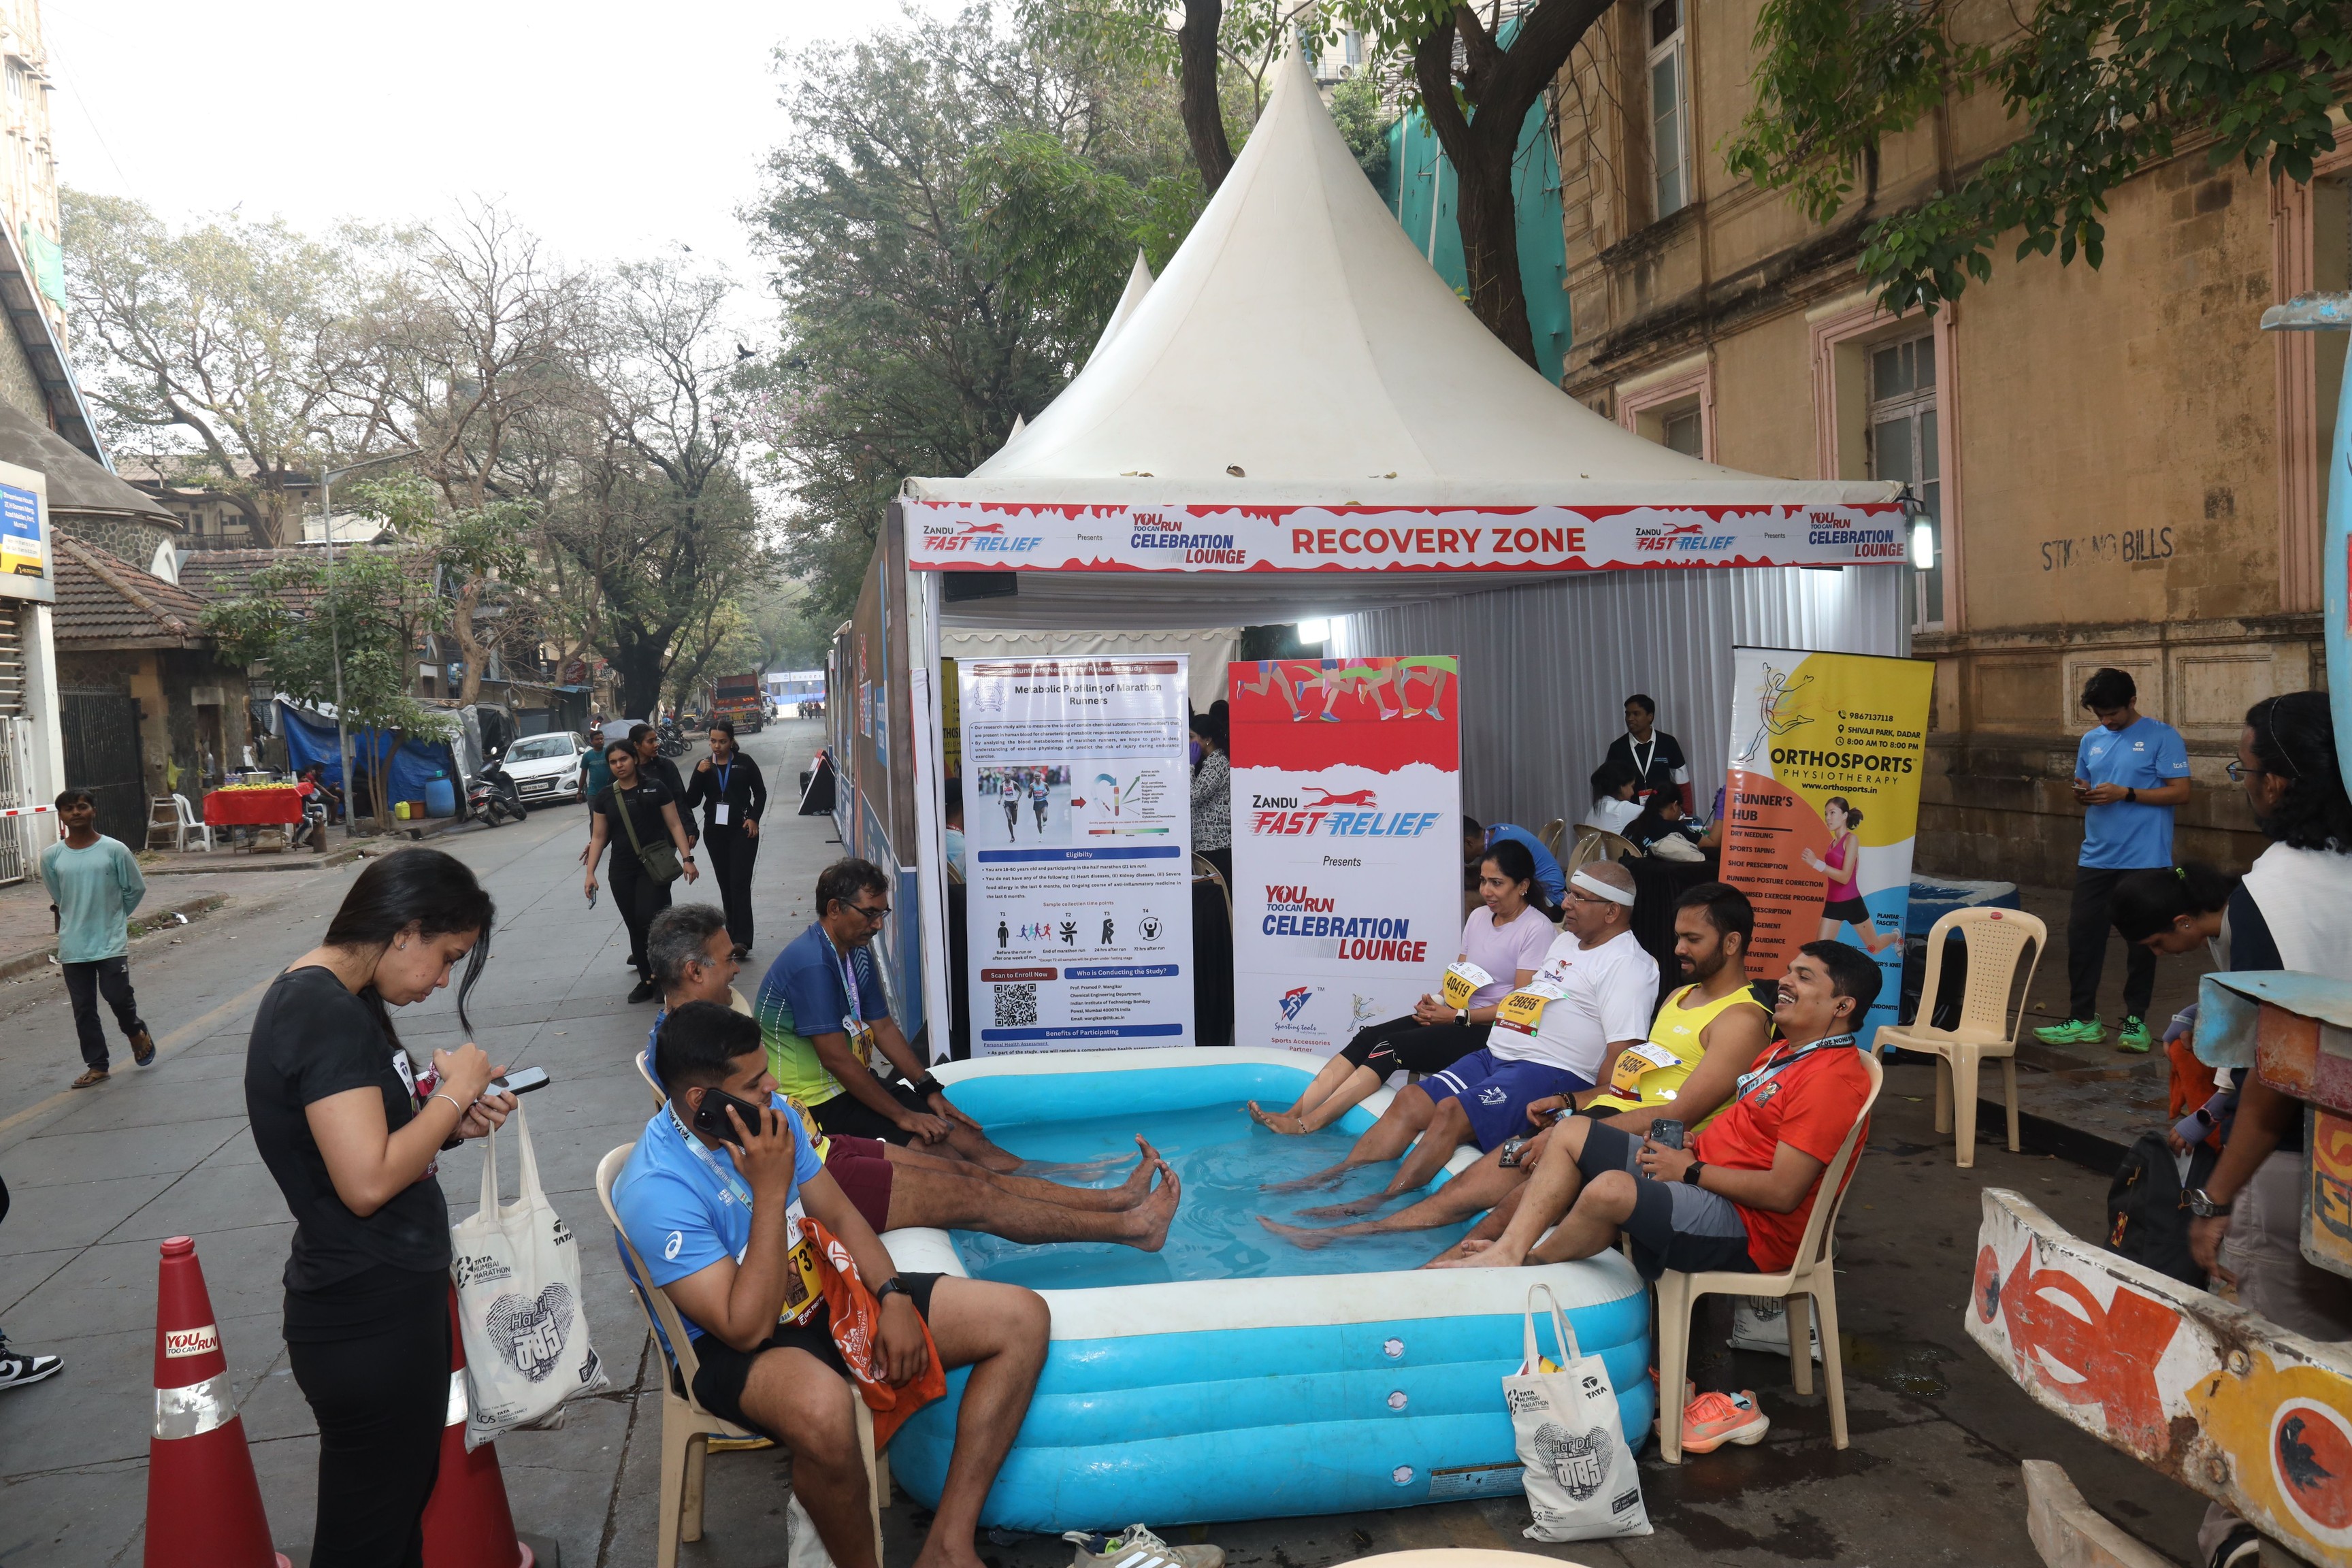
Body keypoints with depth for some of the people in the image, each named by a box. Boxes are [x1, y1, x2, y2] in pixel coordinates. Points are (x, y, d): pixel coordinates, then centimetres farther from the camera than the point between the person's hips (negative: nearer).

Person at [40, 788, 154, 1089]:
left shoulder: (115, 850, -7)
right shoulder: (51, 856, -1)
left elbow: (135, 889, 3)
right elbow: (58, 899, 13)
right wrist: (80, 919, 13)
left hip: (111, 943, -2)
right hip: (73, 947, 2)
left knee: (117, 995, -8)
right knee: (83, 1008, 6)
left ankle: (136, 1033, 24)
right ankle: (96, 1066, 17)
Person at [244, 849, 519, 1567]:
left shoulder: (342, 999, 9)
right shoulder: (324, 1014, -22)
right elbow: (367, 1181, -28)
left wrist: (454, 1121, 0)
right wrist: (455, 1093, -16)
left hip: (395, 1298, 10)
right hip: (369, 1321, -10)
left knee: (410, 1505, 22)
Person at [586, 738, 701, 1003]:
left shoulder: (655, 788, -1)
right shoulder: (605, 798, 8)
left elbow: (675, 825, 0)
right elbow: (599, 837, 12)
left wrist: (687, 859, -7)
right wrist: (590, 872, 5)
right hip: (622, 871, 4)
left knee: (649, 918, -17)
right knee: (635, 928, 6)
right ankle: (646, 981, 14)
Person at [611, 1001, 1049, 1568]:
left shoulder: (771, 1115, -3)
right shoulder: (654, 1190, -24)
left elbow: (839, 1215, 7)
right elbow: (746, 1329, -27)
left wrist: (893, 1296, -10)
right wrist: (769, 1192, -30)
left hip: (830, 1297, 7)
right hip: (735, 1349, -7)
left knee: (1022, 1317, -7)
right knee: (822, 1405, -44)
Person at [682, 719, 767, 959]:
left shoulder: (744, 763, -2)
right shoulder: (704, 765, 6)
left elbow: (760, 793, 7)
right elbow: (691, 802, 0)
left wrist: (754, 818, -7)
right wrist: (699, 775, -12)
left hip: (742, 830, -4)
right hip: (715, 832, 4)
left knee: (740, 883, -12)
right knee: (725, 884, 10)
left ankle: (742, 940, -17)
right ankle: (733, 933, 19)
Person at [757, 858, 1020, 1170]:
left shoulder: (858, 953, 7)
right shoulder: (813, 964, -23)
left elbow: (883, 1027, 14)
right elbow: (835, 1057, -24)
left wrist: (930, 1090, 5)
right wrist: (902, 1115, -19)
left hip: (853, 1083, 9)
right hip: (817, 1102, -9)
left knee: (965, 1132, -5)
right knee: (932, 1144, -21)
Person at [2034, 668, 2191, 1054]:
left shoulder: (2162, 737, -5)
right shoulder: (2092, 740, 13)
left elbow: (2180, 791, -9)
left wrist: (2125, 793, -17)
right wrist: (2082, 794, -3)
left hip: (2144, 861, -5)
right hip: (2096, 858, 5)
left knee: (2141, 942, 5)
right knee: (2081, 935, 3)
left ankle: (2136, 1021, 16)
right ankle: (2082, 1019, 12)